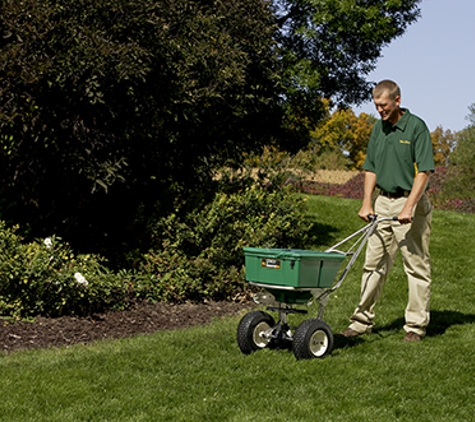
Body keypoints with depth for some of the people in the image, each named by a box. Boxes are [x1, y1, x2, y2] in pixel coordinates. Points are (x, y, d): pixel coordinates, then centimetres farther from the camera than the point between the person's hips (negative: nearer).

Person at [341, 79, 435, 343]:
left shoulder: (416, 127, -10)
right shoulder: (378, 128, 10)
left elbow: (424, 171, -15)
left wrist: (409, 207, -22)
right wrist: (367, 203, 2)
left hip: (411, 204, -6)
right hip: (383, 202, 6)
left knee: (417, 266, 1)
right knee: (374, 264, 7)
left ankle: (416, 325, 7)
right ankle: (363, 320, 13)